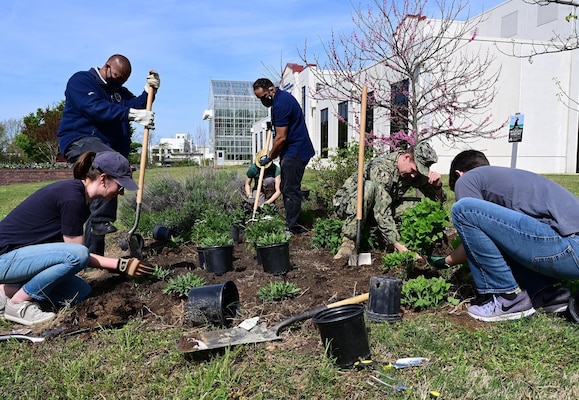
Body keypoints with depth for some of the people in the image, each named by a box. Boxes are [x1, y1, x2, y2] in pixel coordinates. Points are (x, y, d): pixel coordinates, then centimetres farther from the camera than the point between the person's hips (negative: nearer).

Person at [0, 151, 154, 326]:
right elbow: (77, 254, -19)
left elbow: (73, 249, 6)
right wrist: (121, 265, -14)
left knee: (80, 291, 1)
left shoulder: (76, 193, 5)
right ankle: (17, 302, -9)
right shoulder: (72, 197, -23)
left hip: (20, 253, 9)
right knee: (77, 255, -29)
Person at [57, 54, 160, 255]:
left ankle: (93, 255, 10)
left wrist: (149, 91, -13)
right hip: (79, 141, -7)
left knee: (97, 203, 5)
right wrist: (132, 114, -30)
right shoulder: (81, 80, -1)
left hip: (106, 148, 7)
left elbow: (135, 107, 3)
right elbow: (95, 107, -20)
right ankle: (102, 221, -36)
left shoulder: (120, 91, 22)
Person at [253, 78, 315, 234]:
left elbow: (281, 137, -20)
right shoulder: (282, 97, 14)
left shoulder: (281, 104, -19)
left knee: (291, 190, -7)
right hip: (293, 151, 11)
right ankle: (292, 223, 19)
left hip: (295, 152, -11)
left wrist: (270, 157, -7)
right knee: (287, 188, 13)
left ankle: (292, 227, -1)